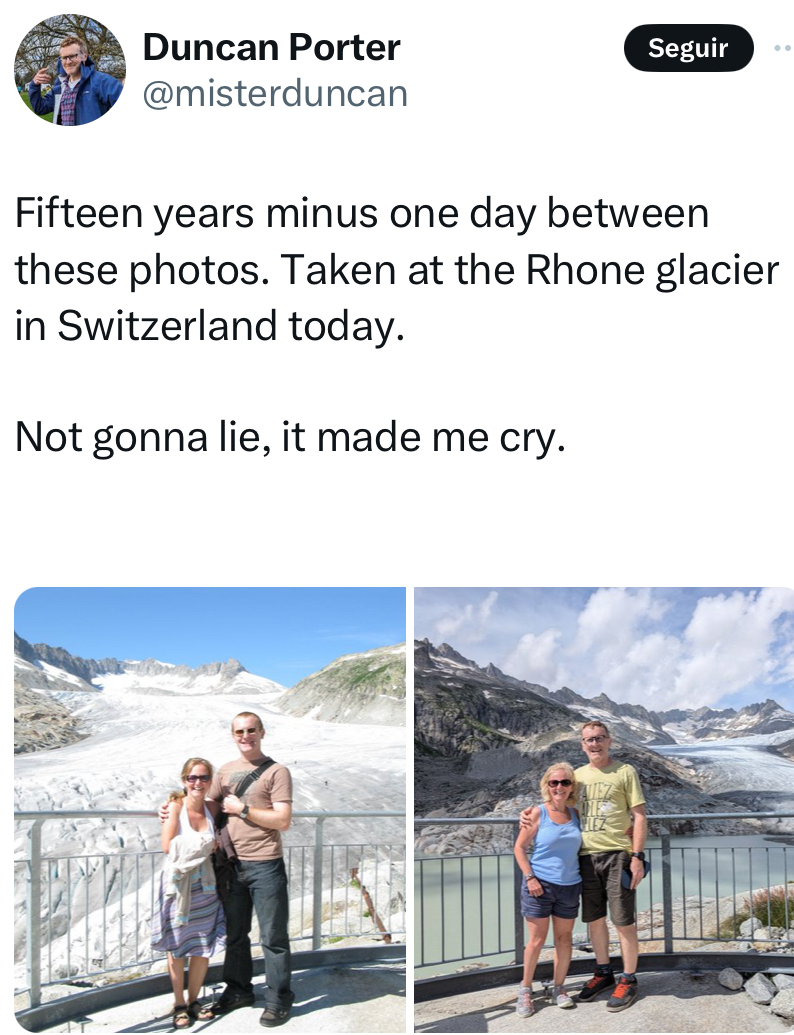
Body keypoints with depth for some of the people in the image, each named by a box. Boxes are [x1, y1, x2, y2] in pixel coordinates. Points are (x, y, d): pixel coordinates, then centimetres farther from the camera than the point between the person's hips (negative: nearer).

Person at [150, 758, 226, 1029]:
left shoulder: (213, 808, 0)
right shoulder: (176, 806, -13)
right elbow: (168, 846, -18)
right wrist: (205, 843, -14)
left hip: (204, 884, 4)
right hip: (178, 883, -4)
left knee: (204, 946, 8)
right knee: (177, 947, 5)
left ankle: (194, 1000, 26)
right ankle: (179, 1004, 20)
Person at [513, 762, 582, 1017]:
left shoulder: (576, 814, 3)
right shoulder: (537, 813, -8)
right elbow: (519, 847, -6)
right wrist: (530, 878, -13)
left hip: (570, 886, 4)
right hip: (540, 885, -4)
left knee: (564, 938, 11)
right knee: (537, 940, 1)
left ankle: (559, 988, 25)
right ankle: (525, 989, 16)